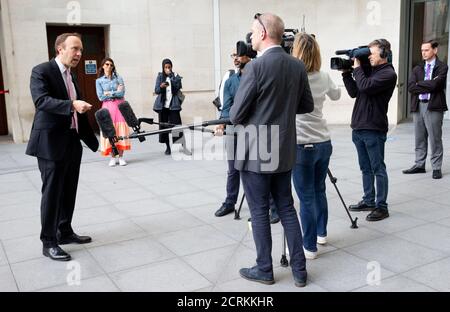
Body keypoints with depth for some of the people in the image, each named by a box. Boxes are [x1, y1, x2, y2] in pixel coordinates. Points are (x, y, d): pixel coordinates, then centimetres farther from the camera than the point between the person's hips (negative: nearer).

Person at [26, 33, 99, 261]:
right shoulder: (41, 71, -8)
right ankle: (48, 242, 10)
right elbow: (41, 100, -24)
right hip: (51, 142, -8)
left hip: (72, 142, 8)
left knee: (69, 191, 14)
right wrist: (72, 105, -37)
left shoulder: (71, 76, 16)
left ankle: (65, 232, 29)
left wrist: (94, 141, 17)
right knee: (52, 192, -1)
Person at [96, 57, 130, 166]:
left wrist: (109, 93, -8)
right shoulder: (99, 81, 6)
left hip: (119, 106, 0)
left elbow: (122, 93, -4)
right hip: (107, 107, 0)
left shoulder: (118, 78, 7)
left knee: (121, 130, -3)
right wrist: (116, 92, -5)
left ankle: (121, 157, 2)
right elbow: (101, 97, -4)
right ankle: (113, 157, 4)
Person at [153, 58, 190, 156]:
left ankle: (184, 147, -2)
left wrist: (171, 76, -17)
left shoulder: (176, 76, 5)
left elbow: (178, 87, -11)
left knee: (177, 125, -7)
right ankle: (168, 147, 17)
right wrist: (161, 87, -19)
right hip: (162, 105, 2)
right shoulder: (160, 76, 8)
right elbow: (156, 90, 2)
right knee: (163, 126, 5)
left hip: (173, 105, -2)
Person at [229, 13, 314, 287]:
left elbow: (237, 114, -15)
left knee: (260, 212, 7)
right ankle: (299, 270, 21)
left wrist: (238, 120, 7)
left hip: (255, 152, -6)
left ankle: (264, 270, 21)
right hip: (283, 151, 6)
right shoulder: (298, 66, 3)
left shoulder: (256, 67, -17)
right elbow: (307, 106, 11)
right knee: (287, 209, 16)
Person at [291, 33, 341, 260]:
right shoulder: (323, 77, 6)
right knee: (319, 190, 20)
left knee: (306, 197, 0)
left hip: (302, 146, -6)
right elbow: (336, 95, 24)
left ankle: (310, 247, 8)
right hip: (324, 143, 6)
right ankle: (321, 233, 35)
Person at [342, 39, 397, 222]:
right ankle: (368, 201, 26)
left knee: (378, 169, 0)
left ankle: (381, 207, 8)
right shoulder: (368, 70, 15)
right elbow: (354, 92, 16)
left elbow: (365, 86, -21)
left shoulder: (388, 74, -9)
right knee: (366, 168, 15)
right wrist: (346, 73, 7)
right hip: (358, 128, 8)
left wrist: (357, 68, -6)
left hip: (374, 129, -8)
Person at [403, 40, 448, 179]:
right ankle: (419, 165, 18)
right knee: (419, 138, 10)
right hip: (418, 106, 5)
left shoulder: (442, 67, 0)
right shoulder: (417, 69, 15)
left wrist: (419, 84, -3)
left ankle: (436, 168, 6)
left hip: (433, 106, -5)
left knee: (435, 138, -1)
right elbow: (411, 87, 0)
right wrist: (428, 86, -8)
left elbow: (435, 85, -16)